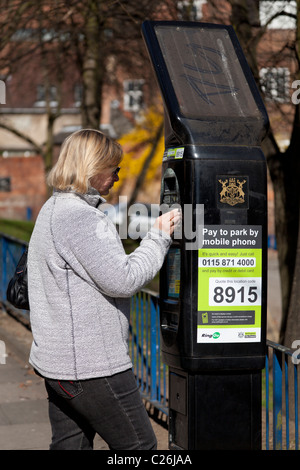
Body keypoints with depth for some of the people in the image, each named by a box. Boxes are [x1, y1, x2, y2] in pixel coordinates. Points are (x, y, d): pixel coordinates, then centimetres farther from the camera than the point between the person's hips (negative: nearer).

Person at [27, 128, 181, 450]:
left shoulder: (53, 209, 17)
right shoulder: (81, 218, -17)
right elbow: (123, 280, -19)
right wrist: (159, 237, -8)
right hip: (90, 366, -10)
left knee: (71, 444, 12)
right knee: (139, 446, -2)